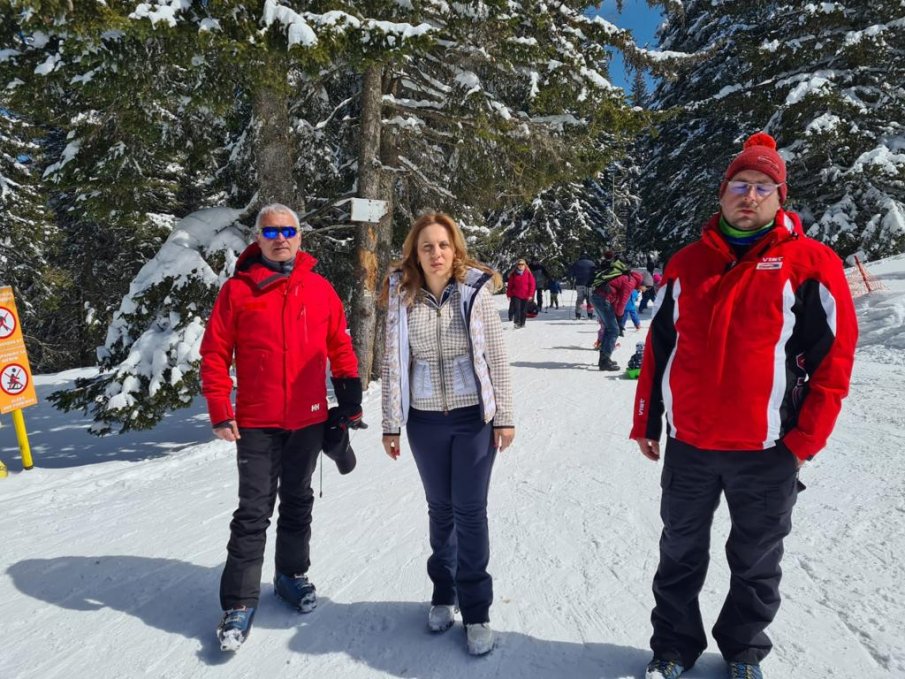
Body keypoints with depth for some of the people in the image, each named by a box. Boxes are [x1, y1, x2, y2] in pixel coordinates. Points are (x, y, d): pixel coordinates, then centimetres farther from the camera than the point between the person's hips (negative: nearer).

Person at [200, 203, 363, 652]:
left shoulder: (320, 289, 3)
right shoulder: (238, 290, -4)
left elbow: (340, 346, 9)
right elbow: (214, 353, -4)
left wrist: (350, 400, 5)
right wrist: (220, 412, -9)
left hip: (309, 421, 3)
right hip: (256, 424, -2)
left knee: (297, 503, 17)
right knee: (254, 512, 1)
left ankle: (292, 573, 36)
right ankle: (240, 602, 15)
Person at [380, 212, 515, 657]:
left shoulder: (476, 291, -6)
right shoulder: (402, 298, -2)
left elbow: (497, 357, -3)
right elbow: (393, 364, 2)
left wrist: (504, 416, -4)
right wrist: (391, 424, 2)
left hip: (474, 416, -2)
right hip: (426, 421, 2)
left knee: (470, 511, 4)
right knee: (440, 509, 15)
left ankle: (476, 610, 19)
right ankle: (444, 595, 34)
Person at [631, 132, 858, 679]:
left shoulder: (811, 263, -4)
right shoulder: (687, 263, 5)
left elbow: (834, 358, -5)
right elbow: (658, 347, 9)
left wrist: (805, 440, -8)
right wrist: (646, 423, 9)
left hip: (767, 451, -2)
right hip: (688, 445, 3)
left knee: (757, 562, 17)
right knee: (680, 555, 16)